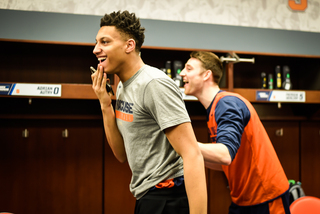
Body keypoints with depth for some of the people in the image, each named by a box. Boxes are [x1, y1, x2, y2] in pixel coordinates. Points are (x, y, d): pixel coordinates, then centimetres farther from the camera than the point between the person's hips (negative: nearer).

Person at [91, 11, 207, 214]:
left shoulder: (154, 84, -19)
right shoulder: (123, 87, 10)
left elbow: (192, 155, -25)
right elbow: (122, 154, 10)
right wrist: (105, 105, -2)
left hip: (167, 198, -9)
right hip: (146, 195, 9)